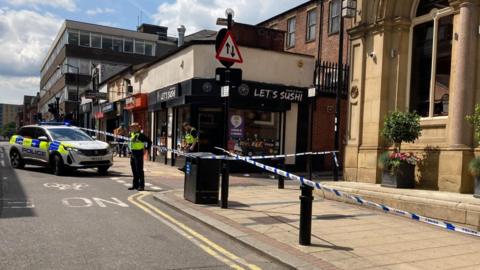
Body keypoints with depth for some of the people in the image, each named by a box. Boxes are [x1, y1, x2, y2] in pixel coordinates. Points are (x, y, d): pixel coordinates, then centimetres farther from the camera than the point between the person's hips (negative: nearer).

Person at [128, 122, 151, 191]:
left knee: (139, 170, -5)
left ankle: (141, 186, 0)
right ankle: (135, 185, 20)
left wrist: (146, 149, -11)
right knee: (134, 171, 12)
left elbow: (149, 141, -13)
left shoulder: (140, 135, -13)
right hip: (132, 154, 9)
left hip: (139, 154, -9)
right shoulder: (132, 134, 12)